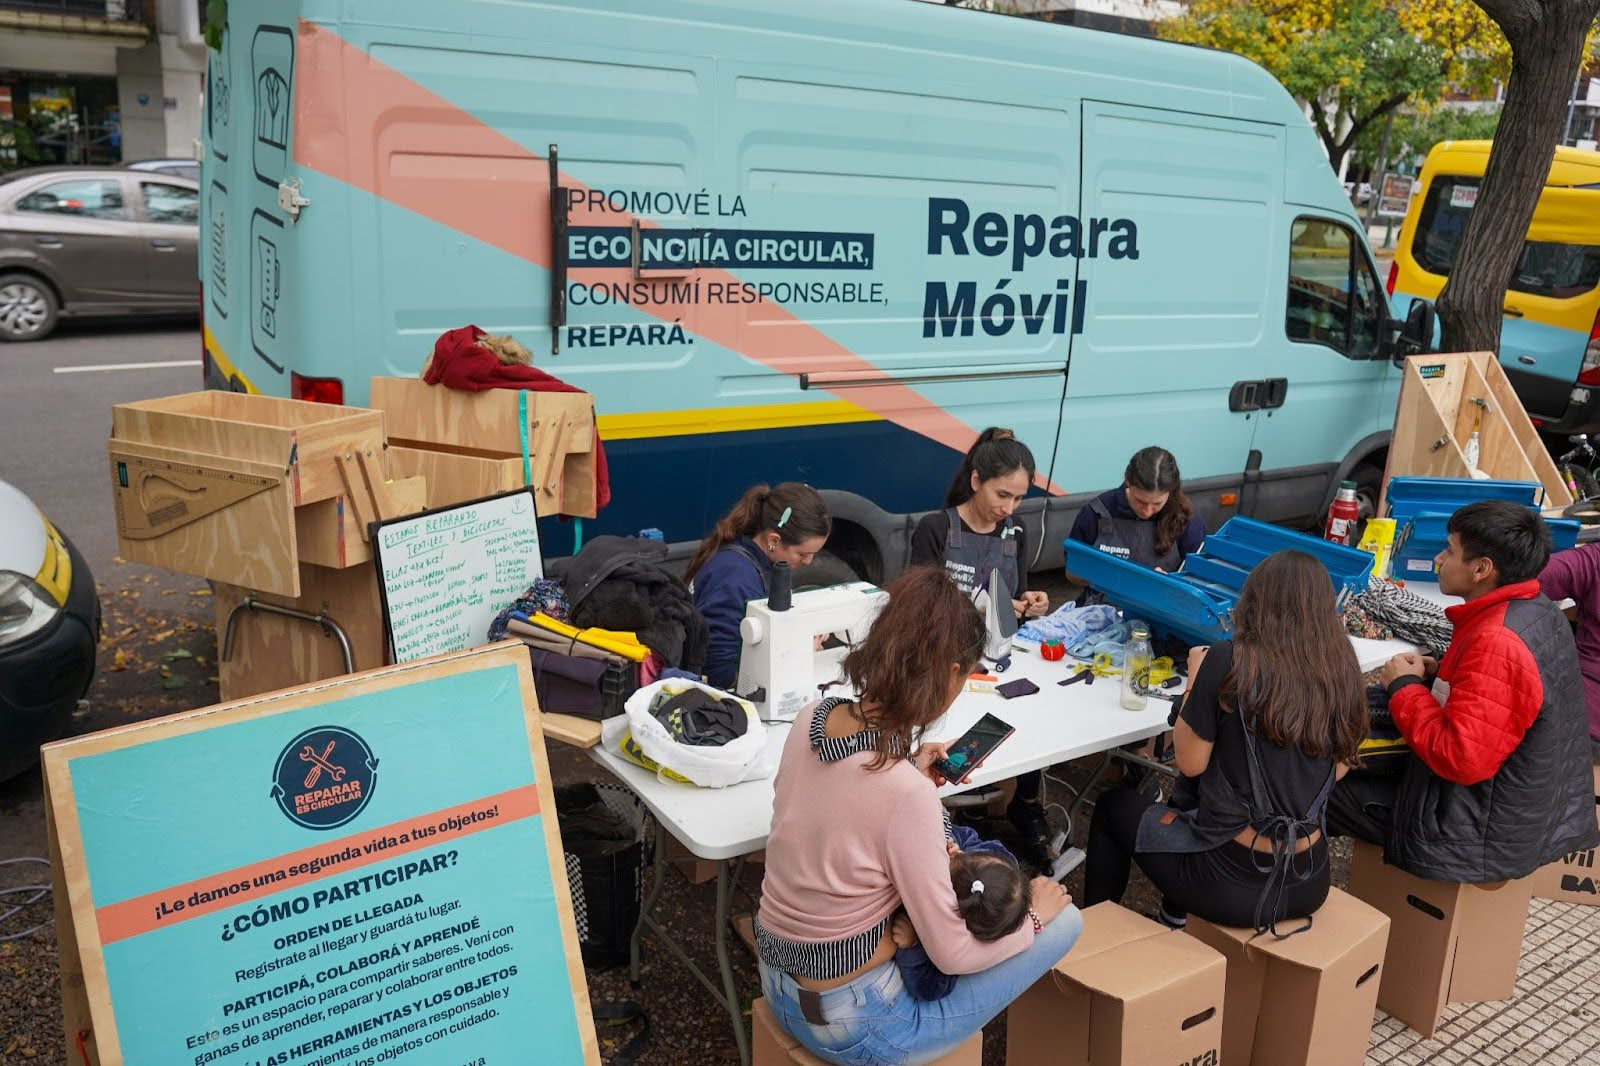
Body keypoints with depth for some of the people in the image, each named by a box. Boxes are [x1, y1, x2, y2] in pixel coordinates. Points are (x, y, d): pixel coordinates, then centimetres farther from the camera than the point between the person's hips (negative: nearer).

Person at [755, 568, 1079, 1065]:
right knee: (1064, 919, 5)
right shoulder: (908, 795, -32)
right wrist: (1031, 918, -2)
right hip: (849, 1025, -7)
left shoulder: (810, 719, -11)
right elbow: (953, 954, -19)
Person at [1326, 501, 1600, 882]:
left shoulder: (1497, 643, -30)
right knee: (1371, 766, 24)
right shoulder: (1540, 612, 1)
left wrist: (1405, 688, -18)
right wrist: (1437, 674, 2)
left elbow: (1461, 760, -32)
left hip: (1485, 836, -10)